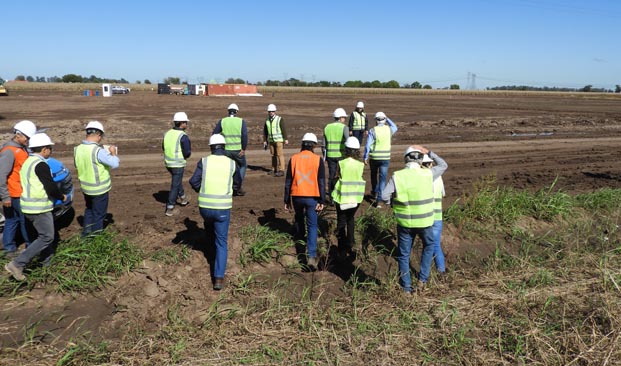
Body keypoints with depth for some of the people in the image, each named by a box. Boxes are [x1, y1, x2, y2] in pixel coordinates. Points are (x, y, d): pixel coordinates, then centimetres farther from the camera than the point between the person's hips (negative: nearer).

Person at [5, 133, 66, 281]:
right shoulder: (41, 165, -17)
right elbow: (51, 187, -21)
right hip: (39, 208, -10)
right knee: (46, 237, -5)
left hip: (29, 206, 10)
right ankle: (17, 264, -8)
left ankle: (47, 262, 29)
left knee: (46, 235, 20)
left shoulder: (28, 162, 13)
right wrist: (62, 197, -2)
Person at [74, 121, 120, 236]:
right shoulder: (98, 151, -26)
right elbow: (115, 164, -22)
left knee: (89, 209, 28)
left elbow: (77, 165, 11)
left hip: (85, 187, 6)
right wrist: (113, 153, -5)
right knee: (99, 214, 10)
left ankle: (86, 233, 33)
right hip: (100, 189, -6)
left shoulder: (78, 149, -5)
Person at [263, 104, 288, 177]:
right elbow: (265, 132, 12)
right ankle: (274, 169, 18)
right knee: (273, 155, 9)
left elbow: (283, 130, -10)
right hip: (271, 140, 5)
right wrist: (265, 141, 10)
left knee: (279, 154, -8)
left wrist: (286, 139, -13)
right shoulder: (267, 121, 7)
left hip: (279, 140, -5)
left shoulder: (279, 119, -8)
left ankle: (281, 170, -8)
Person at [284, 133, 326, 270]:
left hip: (296, 196, 2)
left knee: (299, 217, 28)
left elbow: (288, 181, 3)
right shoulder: (318, 159, -3)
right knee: (312, 226, 1)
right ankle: (311, 256, -10)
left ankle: (300, 237, 49)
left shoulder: (294, 158, 2)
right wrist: (321, 201, -2)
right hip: (312, 197, -2)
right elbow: (322, 182, -6)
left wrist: (287, 200, 10)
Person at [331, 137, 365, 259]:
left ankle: (343, 252, 10)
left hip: (342, 197, -2)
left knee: (341, 223, 10)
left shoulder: (341, 163, -14)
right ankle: (350, 244, 33)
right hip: (356, 197, 3)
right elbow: (358, 177, 2)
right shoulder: (360, 164, -7)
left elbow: (337, 176, -5)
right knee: (350, 219, 25)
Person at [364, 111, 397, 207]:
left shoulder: (373, 131, -10)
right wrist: (387, 119, 26)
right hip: (385, 158, 1)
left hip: (374, 157, -1)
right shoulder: (389, 129, -2)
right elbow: (395, 127, 24)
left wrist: (365, 157, -2)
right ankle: (378, 199, -5)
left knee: (373, 175, 24)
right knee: (382, 178, 1)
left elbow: (368, 145, -10)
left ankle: (374, 192, 41)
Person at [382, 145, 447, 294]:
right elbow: (443, 165, 11)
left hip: (405, 222, 0)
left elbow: (384, 196, -13)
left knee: (404, 254, 14)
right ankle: (422, 279, 24)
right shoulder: (428, 174, -8)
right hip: (424, 221, 0)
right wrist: (429, 152, 14)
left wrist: (394, 201, 7)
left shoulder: (397, 176, -10)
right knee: (429, 245, 28)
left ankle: (406, 288, 21)